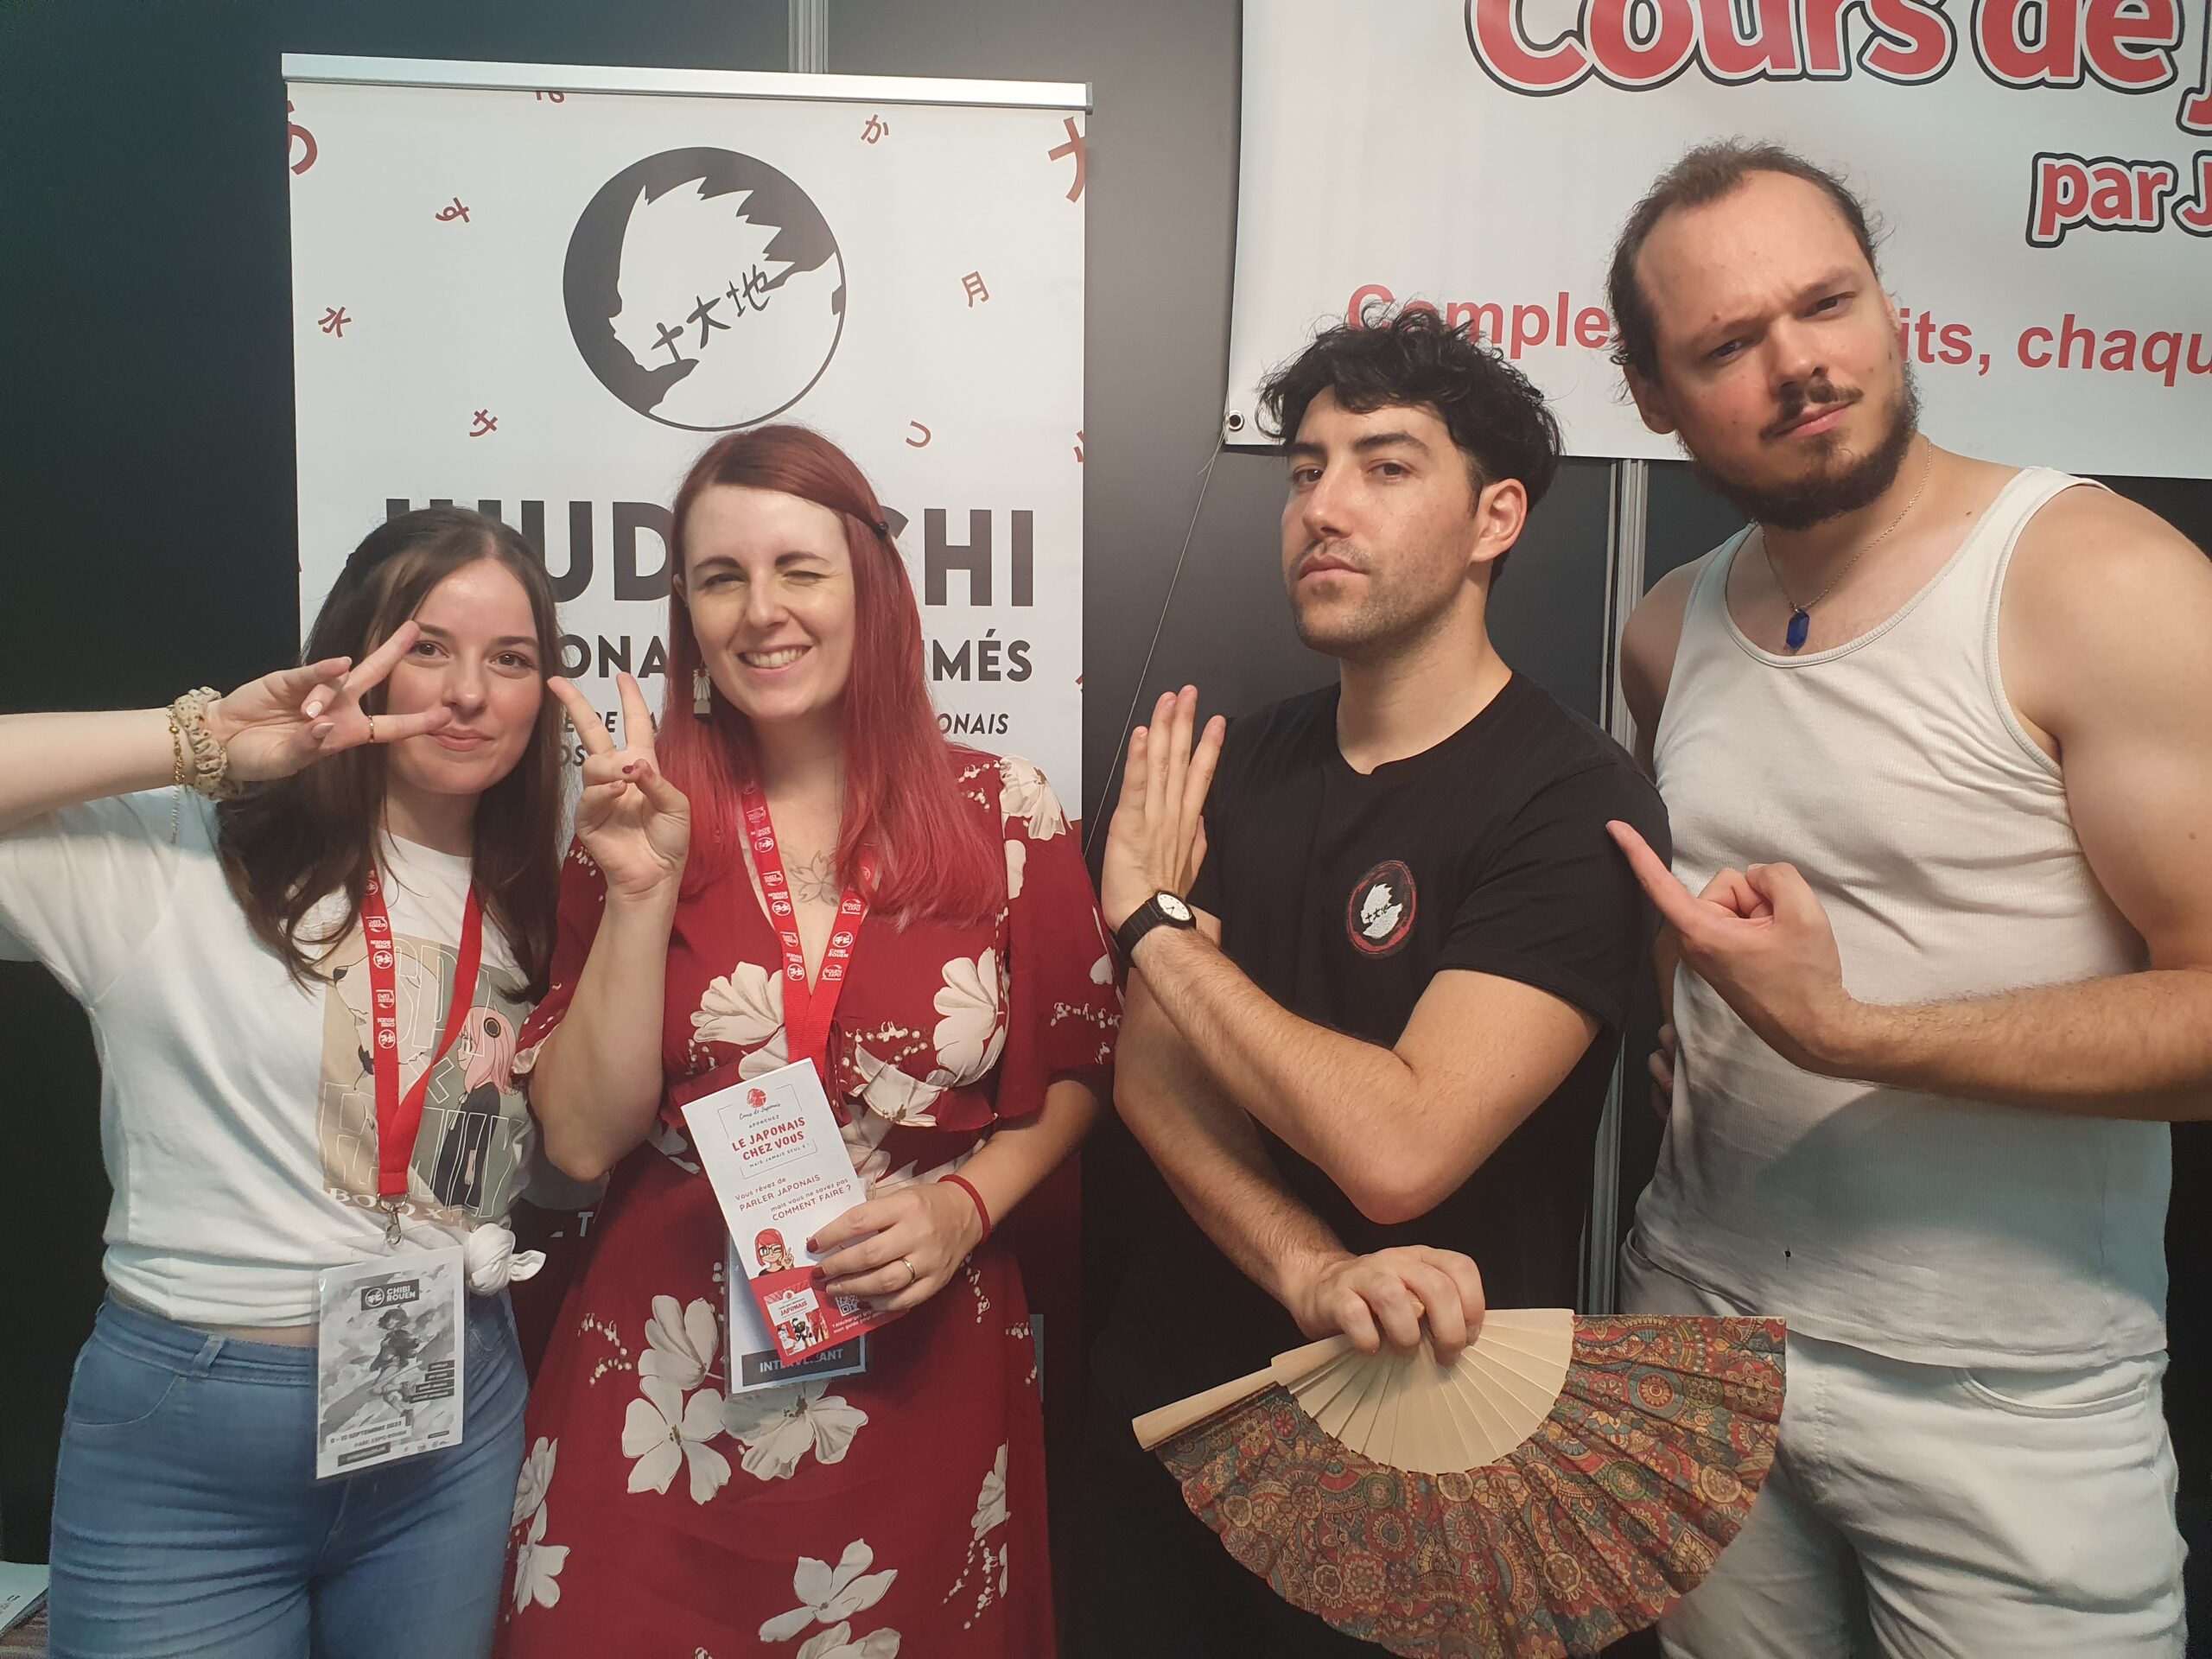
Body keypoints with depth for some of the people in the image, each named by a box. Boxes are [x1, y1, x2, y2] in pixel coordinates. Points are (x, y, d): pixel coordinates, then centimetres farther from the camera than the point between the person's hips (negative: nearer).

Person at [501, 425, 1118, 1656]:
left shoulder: (1002, 815, -7)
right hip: (667, 1385, 1)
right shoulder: (644, 816, -3)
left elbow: (1076, 1070, 4)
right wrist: (643, 891, -18)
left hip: (924, 1365, 0)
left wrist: (968, 1205, -12)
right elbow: (584, 1139, -8)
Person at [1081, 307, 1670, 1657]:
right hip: (1173, 1395, 6)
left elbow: (1399, 1149, -28)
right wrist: (1312, 1273, -23)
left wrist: (1155, 921, -17)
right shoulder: (1239, 762, 1)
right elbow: (1151, 1076, -6)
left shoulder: (1574, 805, -19)